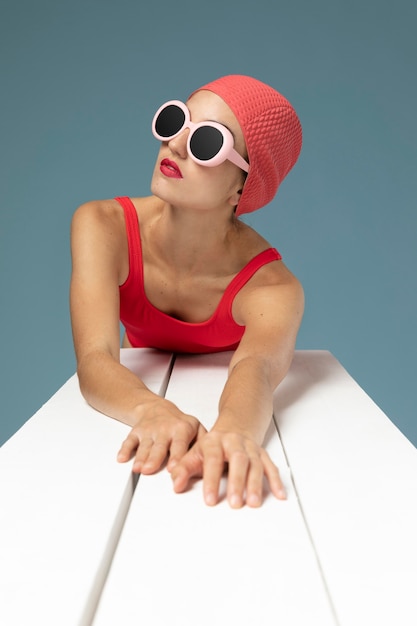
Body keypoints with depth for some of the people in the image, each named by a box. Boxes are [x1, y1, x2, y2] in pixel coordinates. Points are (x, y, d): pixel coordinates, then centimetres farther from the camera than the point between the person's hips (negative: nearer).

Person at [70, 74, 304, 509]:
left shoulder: (273, 287, -23)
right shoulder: (104, 228, -21)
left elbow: (256, 368, -42)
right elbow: (95, 360, -32)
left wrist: (234, 432, -64)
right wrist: (153, 412, -52)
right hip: (135, 402, 1)